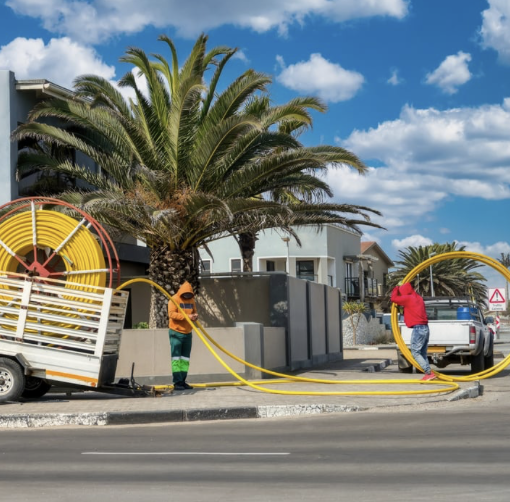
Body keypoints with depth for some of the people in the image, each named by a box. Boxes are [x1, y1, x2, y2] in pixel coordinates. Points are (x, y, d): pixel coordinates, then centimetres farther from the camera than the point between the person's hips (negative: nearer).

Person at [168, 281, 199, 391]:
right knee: (176, 357, -7)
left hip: (187, 333, 7)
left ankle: (182, 381, 13)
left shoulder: (191, 300, 10)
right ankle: (177, 382, -9)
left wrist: (195, 316, -6)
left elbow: (194, 312, 19)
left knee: (185, 358, 8)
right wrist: (186, 316, -28)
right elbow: (171, 314, -19)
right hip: (176, 333, -7)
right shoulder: (174, 299, -9)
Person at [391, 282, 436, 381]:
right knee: (422, 353, 13)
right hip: (425, 328, 9)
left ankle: (429, 373, -13)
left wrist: (396, 289, 13)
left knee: (415, 352, -6)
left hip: (418, 328, -9)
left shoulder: (408, 298, -9)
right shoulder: (418, 298, 18)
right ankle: (428, 374, 6)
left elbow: (394, 298, -4)